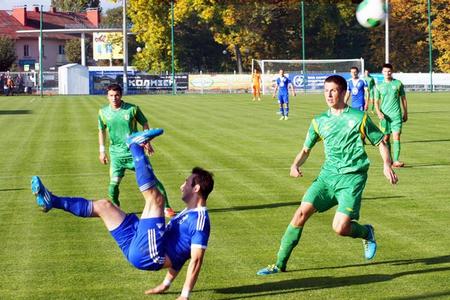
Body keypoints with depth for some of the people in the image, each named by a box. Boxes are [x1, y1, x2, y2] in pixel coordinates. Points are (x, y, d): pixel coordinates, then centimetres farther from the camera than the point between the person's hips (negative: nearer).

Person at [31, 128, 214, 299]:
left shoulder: (200, 219, -10)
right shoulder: (189, 214, 21)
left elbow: (196, 260, -17)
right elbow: (178, 252, 27)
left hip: (149, 256, -10)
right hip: (136, 247, 10)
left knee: (155, 198, -19)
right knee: (104, 206, 20)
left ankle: (136, 145, -6)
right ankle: (51, 201, 23)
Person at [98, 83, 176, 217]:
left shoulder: (132, 109, -8)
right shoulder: (103, 112, -1)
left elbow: (144, 124, 5)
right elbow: (101, 131, 14)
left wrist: (147, 142, -2)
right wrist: (102, 151, 12)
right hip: (116, 154, 2)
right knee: (114, 183, -7)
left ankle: (166, 207, 7)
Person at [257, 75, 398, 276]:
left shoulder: (359, 118, 0)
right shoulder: (319, 121, 10)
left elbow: (380, 142, 6)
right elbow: (306, 149, 18)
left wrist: (387, 165, -10)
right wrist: (295, 165, -2)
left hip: (352, 178, -4)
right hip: (328, 176, 4)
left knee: (340, 227, -16)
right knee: (302, 213, -11)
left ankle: (366, 233, 20)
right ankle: (280, 264, -4)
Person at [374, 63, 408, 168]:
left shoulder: (398, 84, 3)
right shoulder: (379, 86, 7)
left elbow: (403, 99, 9)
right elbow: (376, 102, 9)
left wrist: (405, 113, 8)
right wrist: (378, 112, -9)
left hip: (396, 115, -2)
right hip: (384, 116, 2)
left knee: (396, 137, -10)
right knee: (386, 138, 6)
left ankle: (396, 160, -14)